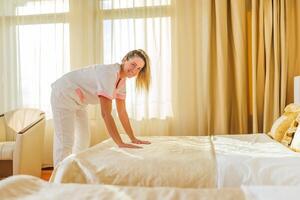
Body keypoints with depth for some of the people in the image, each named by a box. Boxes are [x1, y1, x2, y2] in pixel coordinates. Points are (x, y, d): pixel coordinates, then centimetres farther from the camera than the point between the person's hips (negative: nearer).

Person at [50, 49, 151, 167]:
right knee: (66, 142, -12)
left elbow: (122, 112, 0)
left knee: (84, 139, 14)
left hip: (79, 101, 10)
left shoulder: (122, 79, -5)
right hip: (64, 94, -10)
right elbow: (105, 113, -37)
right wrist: (120, 143, -38)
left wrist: (133, 139, -1)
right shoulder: (108, 73, -32)